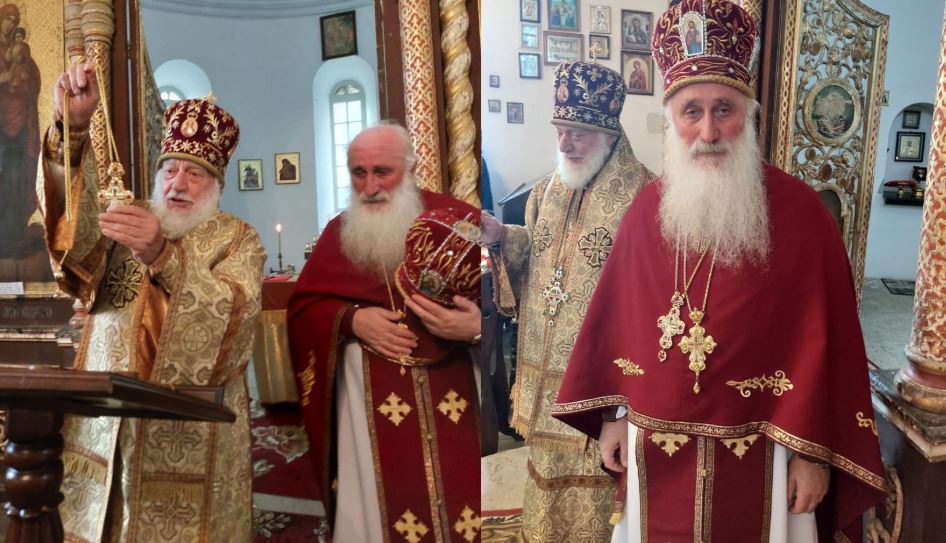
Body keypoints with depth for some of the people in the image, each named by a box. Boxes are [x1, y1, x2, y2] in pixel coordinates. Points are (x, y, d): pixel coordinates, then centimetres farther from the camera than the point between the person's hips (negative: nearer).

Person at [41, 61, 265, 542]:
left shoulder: (238, 240, 1)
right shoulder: (128, 222, 12)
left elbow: (233, 317, -17)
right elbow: (75, 222, -10)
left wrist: (162, 256, -32)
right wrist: (72, 126, -25)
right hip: (103, 423, 3)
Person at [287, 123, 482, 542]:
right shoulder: (337, 233, 7)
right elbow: (301, 309, 8)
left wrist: (474, 328, -25)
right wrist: (352, 319, -10)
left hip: (449, 388, -2)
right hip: (369, 391, 2)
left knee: (456, 498, 3)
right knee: (378, 497, 9)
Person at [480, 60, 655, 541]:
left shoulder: (642, 195, -14)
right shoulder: (547, 189, 7)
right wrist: (503, 237, -3)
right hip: (546, 369, 6)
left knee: (594, 474, 7)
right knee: (547, 463, 20)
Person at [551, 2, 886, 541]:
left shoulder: (801, 212, -11)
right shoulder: (647, 209, -1)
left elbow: (826, 342, -10)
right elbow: (616, 319, 3)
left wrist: (814, 452, -9)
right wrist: (613, 415, 4)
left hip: (753, 452, -3)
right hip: (654, 445, 3)